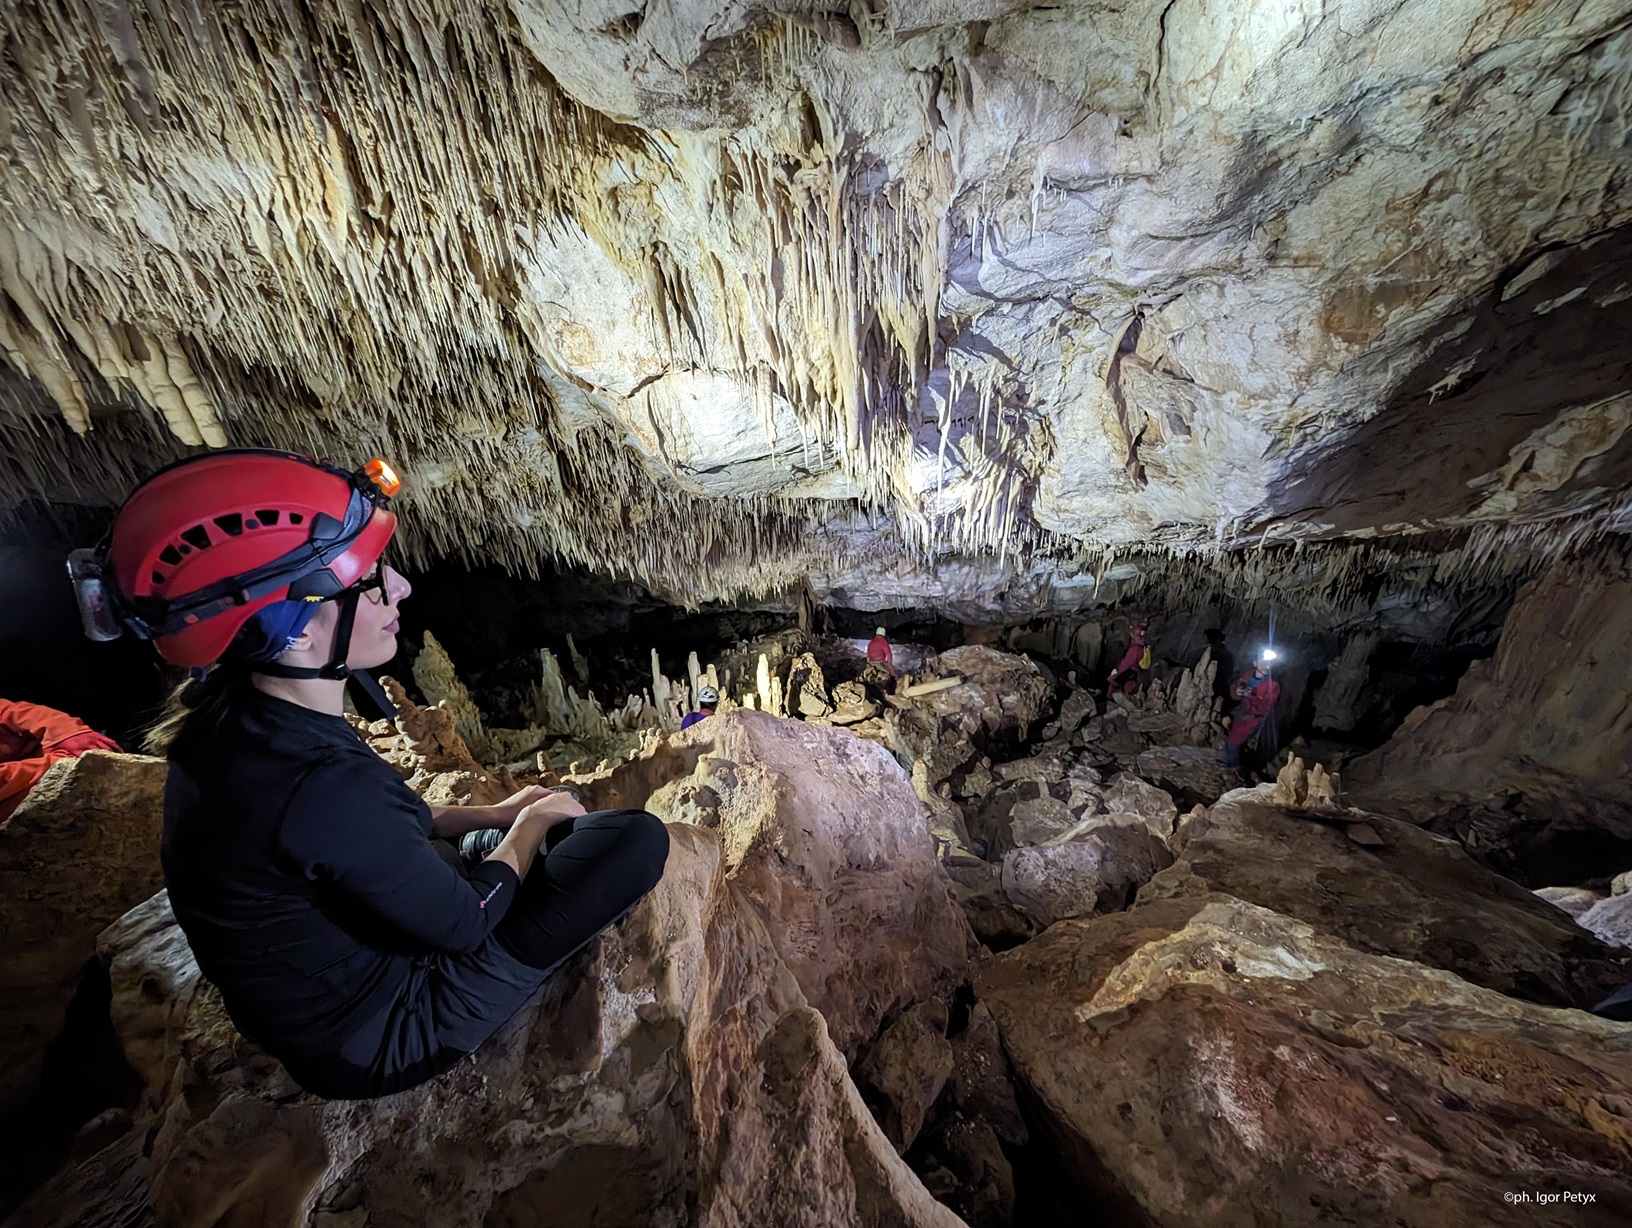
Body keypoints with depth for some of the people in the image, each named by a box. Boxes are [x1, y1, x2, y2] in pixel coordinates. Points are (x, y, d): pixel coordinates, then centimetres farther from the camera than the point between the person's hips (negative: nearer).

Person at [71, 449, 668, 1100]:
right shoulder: (324, 784, -40)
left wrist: (496, 813, 4)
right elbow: (462, 922, -24)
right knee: (638, 838, -11)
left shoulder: (229, 723, -12)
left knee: (550, 817, 18)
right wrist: (531, 824, -8)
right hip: (378, 1039, -7)